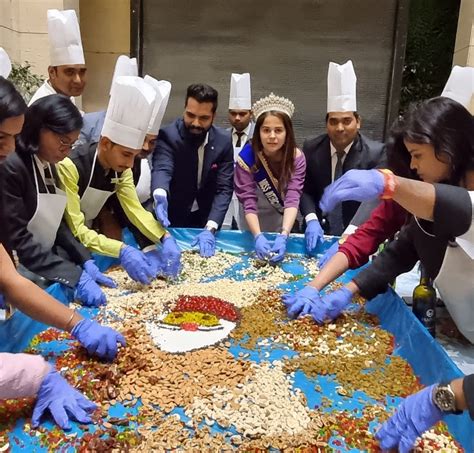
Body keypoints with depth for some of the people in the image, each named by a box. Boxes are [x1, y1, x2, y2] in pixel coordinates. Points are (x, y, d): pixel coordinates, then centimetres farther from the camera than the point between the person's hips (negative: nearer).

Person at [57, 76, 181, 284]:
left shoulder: (120, 168, -8)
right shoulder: (70, 167, -29)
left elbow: (135, 210, -9)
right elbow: (74, 230, -31)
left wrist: (166, 239, -26)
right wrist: (121, 250, -43)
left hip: (87, 237, 6)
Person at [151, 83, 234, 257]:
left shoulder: (223, 141, -10)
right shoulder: (168, 135, -18)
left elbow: (224, 189, -14)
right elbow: (161, 169, -33)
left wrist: (210, 229, -26)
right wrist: (160, 196, -56)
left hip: (206, 219, 2)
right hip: (172, 218, -2)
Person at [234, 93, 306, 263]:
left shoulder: (297, 158, -19)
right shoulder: (246, 158, -23)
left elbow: (292, 199, -27)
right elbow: (248, 203, -26)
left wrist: (283, 236, -42)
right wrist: (258, 236, -41)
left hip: (286, 224, 2)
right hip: (255, 227, -1)